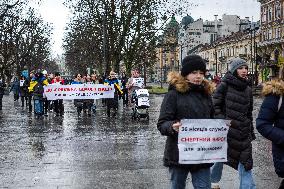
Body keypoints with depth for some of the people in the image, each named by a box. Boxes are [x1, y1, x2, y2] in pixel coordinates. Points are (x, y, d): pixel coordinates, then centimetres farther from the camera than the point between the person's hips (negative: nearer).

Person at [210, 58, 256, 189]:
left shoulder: (248, 89, 11)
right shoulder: (224, 85, -6)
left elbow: (249, 113, 17)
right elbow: (215, 106, -8)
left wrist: (251, 132, 16)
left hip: (243, 133, 4)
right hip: (225, 131, -4)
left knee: (245, 161, -1)